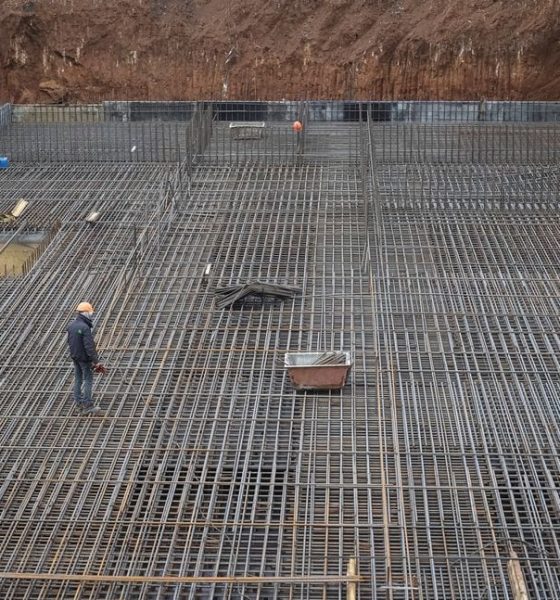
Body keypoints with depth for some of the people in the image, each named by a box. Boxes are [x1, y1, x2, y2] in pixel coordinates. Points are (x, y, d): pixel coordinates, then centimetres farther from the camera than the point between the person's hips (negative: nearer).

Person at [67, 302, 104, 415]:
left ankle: (79, 403, 21)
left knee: (78, 379, 15)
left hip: (75, 357, 8)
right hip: (84, 358, -8)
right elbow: (89, 346, -27)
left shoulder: (71, 325, 2)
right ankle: (87, 406, 1)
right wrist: (96, 361, -23)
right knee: (88, 380, 0)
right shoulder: (85, 328, -24)